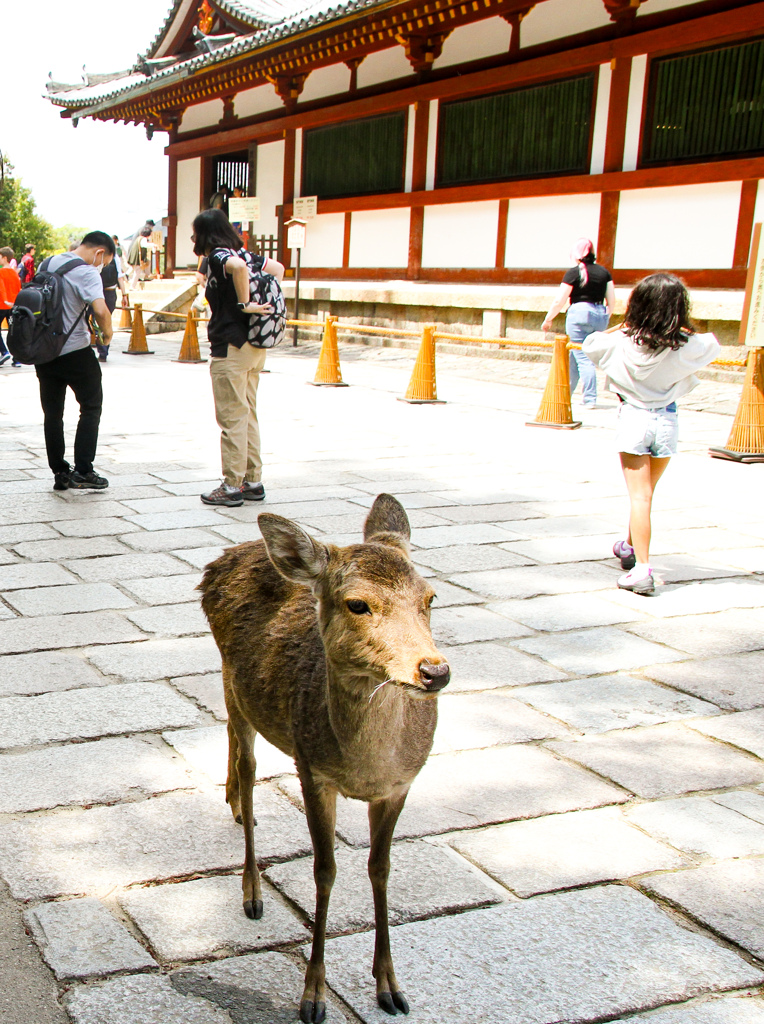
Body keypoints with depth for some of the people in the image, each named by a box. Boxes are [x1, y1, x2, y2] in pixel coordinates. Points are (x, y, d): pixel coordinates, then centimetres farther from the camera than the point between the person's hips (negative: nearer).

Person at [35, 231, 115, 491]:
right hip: (74, 351, -6)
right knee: (91, 407, 6)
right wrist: (107, 334, -10)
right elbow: (100, 310, -27)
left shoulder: (48, 263, 10)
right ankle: (82, 472, 1)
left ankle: (59, 472, 14)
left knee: (52, 412, 12)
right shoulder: (87, 272, -14)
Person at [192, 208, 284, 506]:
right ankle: (253, 482, 19)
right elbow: (278, 268, 22)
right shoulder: (243, 253, 12)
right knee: (248, 415, 15)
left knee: (231, 418, -2)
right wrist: (265, 302, 14)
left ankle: (232, 487, 3)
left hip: (231, 347, -9)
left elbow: (238, 266, -34)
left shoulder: (217, 257, -12)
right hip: (255, 347, 9)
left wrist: (244, 304, -24)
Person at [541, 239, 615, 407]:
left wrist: (548, 319, 7)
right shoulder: (604, 272, 9)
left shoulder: (574, 272, -5)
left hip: (579, 313, -6)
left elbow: (559, 301, -5)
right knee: (574, 356, 17)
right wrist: (605, 318, 24)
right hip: (600, 315, 6)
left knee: (583, 358, -2)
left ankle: (590, 398, -5)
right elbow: (611, 300, 10)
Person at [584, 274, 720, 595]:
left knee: (639, 496, -5)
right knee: (645, 493, 20)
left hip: (634, 418, -2)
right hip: (667, 421, 2)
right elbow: (712, 345, 10)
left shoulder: (623, 341, -11)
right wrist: (681, 329, 16)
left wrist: (623, 327, 11)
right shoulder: (686, 346, -9)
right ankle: (629, 547, 41)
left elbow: (590, 343, 5)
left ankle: (642, 569, -14)